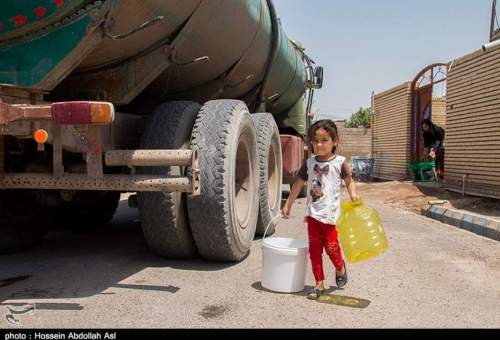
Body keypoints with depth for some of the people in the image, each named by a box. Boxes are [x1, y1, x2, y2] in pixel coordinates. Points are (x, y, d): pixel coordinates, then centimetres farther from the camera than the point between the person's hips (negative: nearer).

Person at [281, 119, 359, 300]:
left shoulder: (339, 162, -5)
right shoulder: (309, 163, 5)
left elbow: (349, 181, 2)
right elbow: (299, 184, 12)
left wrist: (353, 193, -19)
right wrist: (288, 205, 15)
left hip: (330, 213, -4)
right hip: (313, 212, 4)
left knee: (331, 246, -3)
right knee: (314, 249, 6)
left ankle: (340, 268, 31)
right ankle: (319, 284, 18)